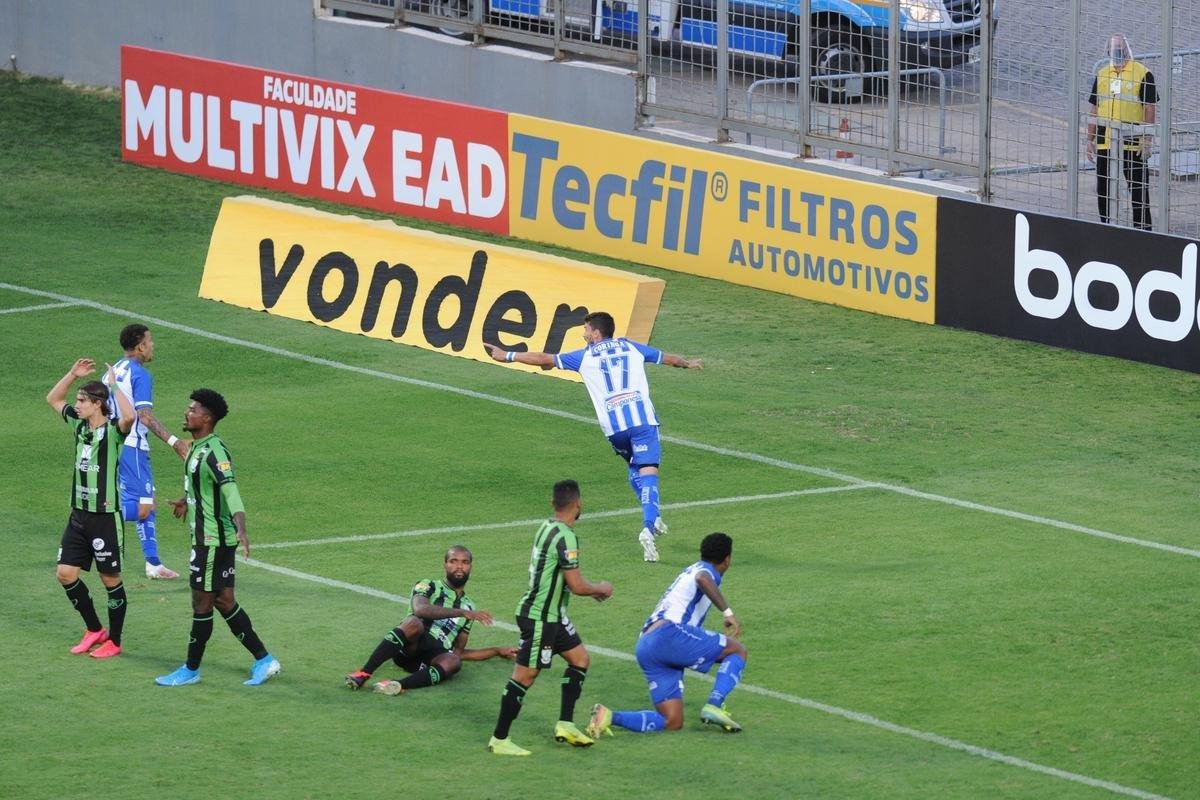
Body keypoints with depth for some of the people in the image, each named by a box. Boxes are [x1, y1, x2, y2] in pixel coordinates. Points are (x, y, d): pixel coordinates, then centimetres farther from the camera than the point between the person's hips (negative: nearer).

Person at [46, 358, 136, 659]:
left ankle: (114, 641, 15)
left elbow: (129, 416, -38)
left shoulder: (112, 431, -15)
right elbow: (52, 399, 20)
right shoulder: (79, 425, 6)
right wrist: (73, 374, 6)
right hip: (78, 513, 7)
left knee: (110, 578, 4)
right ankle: (94, 630, 23)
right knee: (66, 574, 6)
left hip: (105, 516, -7)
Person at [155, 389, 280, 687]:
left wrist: (241, 529, -47)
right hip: (205, 537, 10)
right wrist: (186, 501, 49)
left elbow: (230, 490, -33)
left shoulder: (214, 452, -20)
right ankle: (264, 660, 17)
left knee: (202, 603, 1)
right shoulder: (197, 448, 10)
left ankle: (191, 670, 12)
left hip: (213, 539, -10)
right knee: (224, 602, 12)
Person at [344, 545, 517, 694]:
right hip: (408, 651, -3)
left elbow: (459, 652, 31)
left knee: (454, 662, -33)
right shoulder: (429, 586, 14)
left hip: (437, 655, 3)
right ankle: (364, 674, -42)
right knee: (414, 623, -37)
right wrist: (463, 613, -14)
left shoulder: (468, 607, 29)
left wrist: (497, 651, 29)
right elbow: (420, 609, -11)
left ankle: (400, 685, -53)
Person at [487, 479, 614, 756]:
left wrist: (592, 590, 19)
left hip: (552, 615, 10)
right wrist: (601, 588, -2)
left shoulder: (548, 528, 8)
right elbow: (577, 586, -21)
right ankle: (499, 739, 0)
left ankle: (565, 725, 19)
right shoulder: (564, 537, -23)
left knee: (580, 658, 16)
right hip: (539, 617, -10)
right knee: (525, 675, -5)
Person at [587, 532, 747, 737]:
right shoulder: (708, 571, 6)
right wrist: (728, 612, -21)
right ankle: (714, 705, -13)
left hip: (645, 646, 8)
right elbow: (703, 579, -20)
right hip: (669, 634, -8)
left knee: (672, 722, 3)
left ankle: (609, 717, -12)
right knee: (738, 650, 4)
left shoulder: (690, 572, 34)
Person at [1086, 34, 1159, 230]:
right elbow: (1095, 109, 16)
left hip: (1132, 139, -5)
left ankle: (1143, 224, 4)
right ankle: (1105, 223, 18)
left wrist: (1147, 140, -11)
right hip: (1105, 139, 5)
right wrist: (1090, 139, 13)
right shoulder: (1102, 75, 12)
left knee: (1138, 184, -1)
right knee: (1103, 184, 8)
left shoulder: (1142, 74, -3)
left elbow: (1149, 108, -5)